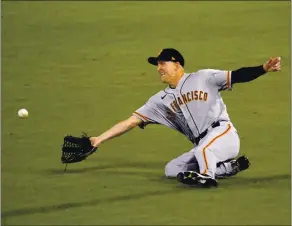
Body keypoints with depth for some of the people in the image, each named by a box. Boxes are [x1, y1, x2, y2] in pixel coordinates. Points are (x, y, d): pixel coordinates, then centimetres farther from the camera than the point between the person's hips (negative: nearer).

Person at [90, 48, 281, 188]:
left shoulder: (203, 78, 1)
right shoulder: (161, 99, 13)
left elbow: (236, 76, -7)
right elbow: (131, 121, 10)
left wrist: (264, 69, -24)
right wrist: (100, 139, 2)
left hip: (223, 134, -8)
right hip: (202, 146, 8)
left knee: (202, 151, -36)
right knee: (171, 170, -4)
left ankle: (207, 177, -8)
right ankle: (230, 167, -3)